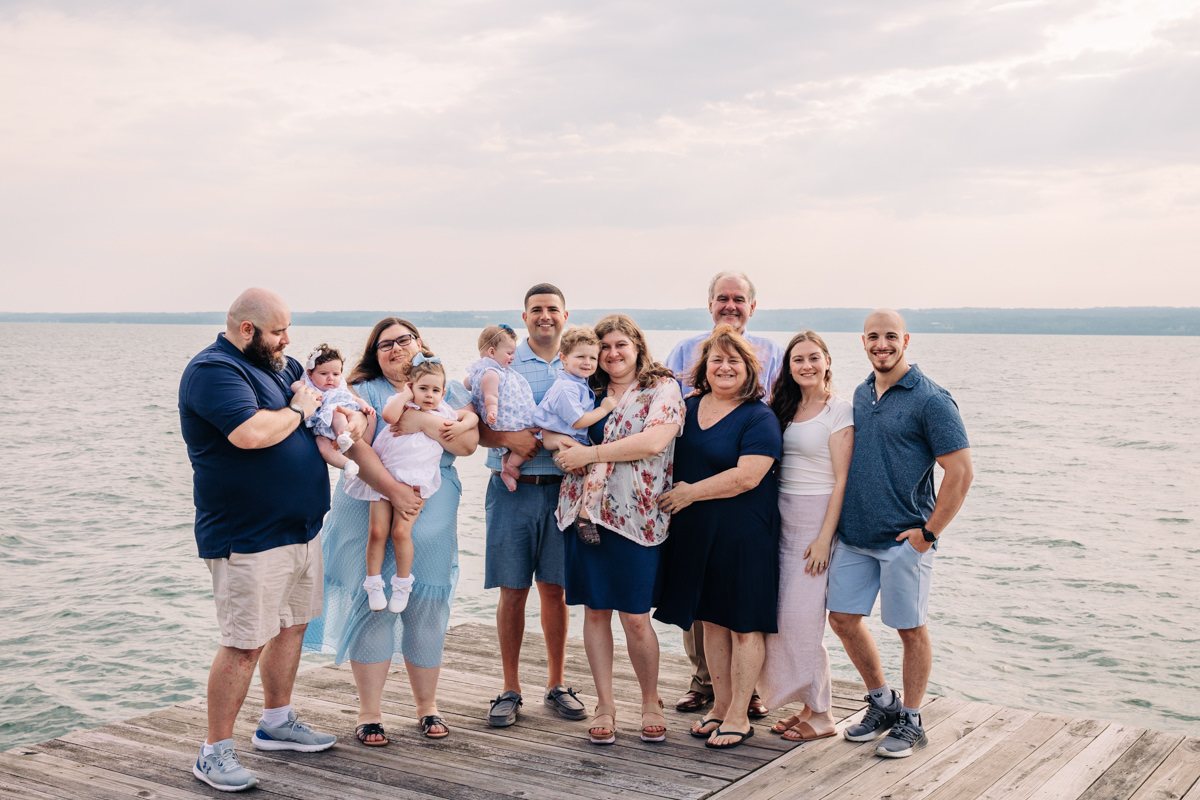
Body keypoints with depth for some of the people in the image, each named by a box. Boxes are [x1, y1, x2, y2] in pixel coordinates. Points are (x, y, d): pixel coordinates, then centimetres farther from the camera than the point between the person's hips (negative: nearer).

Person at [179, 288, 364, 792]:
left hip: (301, 527, 9)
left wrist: (353, 417, 3)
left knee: (291, 624, 18)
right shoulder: (213, 370, -15)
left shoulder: (281, 365, 14)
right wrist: (298, 411, -13)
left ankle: (276, 723, 34)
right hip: (249, 538, -9)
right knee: (245, 643, -6)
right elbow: (252, 433, -30)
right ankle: (215, 751, 5)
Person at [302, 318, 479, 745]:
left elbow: (468, 442, -1)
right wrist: (394, 489, -22)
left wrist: (424, 423, -16)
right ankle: (369, 712, 8)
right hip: (369, 513, -2)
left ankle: (427, 706, 20)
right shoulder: (365, 391, 4)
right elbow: (356, 445, -11)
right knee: (371, 603, -2)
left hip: (431, 516, 2)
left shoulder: (449, 390, 13)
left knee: (427, 606, 5)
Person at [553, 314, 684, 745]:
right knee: (595, 610, 7)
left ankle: (651, 702, 20)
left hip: (635, 516, -4)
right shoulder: (590, 392, 15)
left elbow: (655, 440, -16)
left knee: (635, 619, -1)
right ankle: (605, 705, 19)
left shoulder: (663, 389, 0)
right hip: (584, 511, 4)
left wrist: (589, 454, -13)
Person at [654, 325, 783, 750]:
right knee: (712, 620, 14)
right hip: (696, 532, 6)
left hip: (743, 534, -6)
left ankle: (739, 716, 12)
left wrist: (691, 493, -15)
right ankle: (720, 707, 25)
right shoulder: (688, 408, 9)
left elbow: (747, 476, -21)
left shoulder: (759, 419, -10)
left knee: (743, 624, 2)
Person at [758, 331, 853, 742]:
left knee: (801, 615, -7)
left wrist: (825, 537, -16)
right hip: (780, 518, 6)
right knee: (780, 613, 4)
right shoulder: (782, 408, 13)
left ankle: (821, 714, 6)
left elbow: (842, 478, -10)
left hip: (817, 516, -6)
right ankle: (806, 704, 16)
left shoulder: (839, 410, -6)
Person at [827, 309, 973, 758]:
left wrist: (929, 532, -14)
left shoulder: (930, 400, -10)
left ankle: (910, 721, 20)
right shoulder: (861, 394, 10)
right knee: (843, 618, 9)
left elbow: (961, 472, -13)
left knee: (910, 629, 4)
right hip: (854, 536, 7)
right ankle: (882, 703, 28)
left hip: (904, 539, -6)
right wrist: (841, 520, 13)